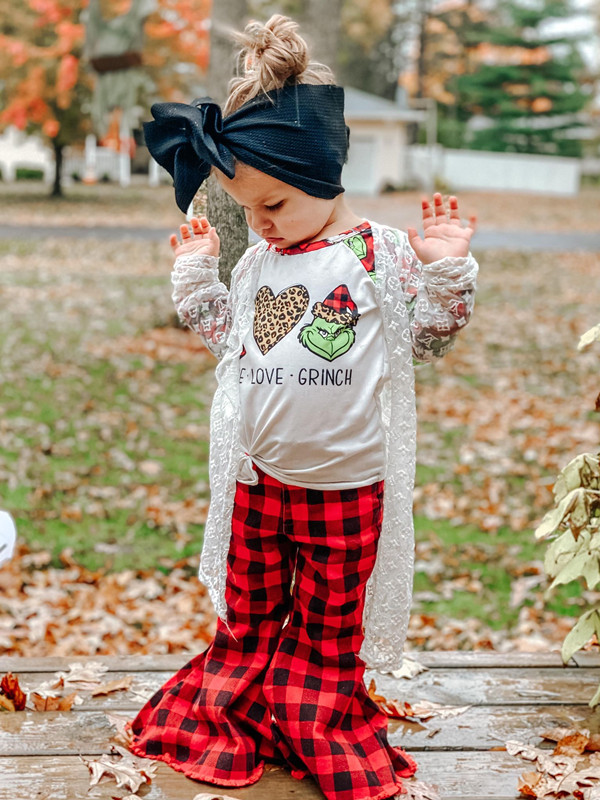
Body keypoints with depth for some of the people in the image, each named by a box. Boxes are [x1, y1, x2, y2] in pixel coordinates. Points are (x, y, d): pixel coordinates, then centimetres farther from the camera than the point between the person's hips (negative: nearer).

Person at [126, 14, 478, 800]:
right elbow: (227, 331, 18)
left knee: (329, 622, 13)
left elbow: (429, 337, -3)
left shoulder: (384, 254, -11)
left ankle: (326, 736, 33)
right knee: (246, 611, 18)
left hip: (345, 487, -4)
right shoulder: (258, 260, 4)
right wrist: (197, 271, 12)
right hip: (257, 478, 4)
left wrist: (446, 268, -17)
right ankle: (221, 724, 36)